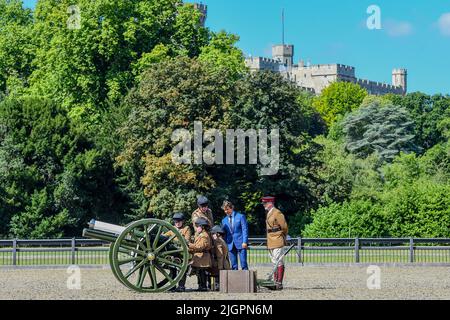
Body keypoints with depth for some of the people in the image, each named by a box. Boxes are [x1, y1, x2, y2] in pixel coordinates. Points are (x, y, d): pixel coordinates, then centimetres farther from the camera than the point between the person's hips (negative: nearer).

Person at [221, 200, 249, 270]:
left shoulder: (240, 216, 3)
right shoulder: (224, 220, 15)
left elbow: (245, 229, -2)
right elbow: (224, 233, 16)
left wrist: (244, 242, -11)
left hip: (240, 243, -4)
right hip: (230, 245, 4)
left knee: (243, 264, -6)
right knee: (233, 265, 3)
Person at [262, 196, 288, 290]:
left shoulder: (277, 213, -11)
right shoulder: (268, 213, 16)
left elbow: (284, 227, -10)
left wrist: (283, 238, 4)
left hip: (277, 242, -9)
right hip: (271, 243, 9)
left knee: (279, 262, -8)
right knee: (274, 263, 11)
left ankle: (279, 283, -10)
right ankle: (275, 282, 15)